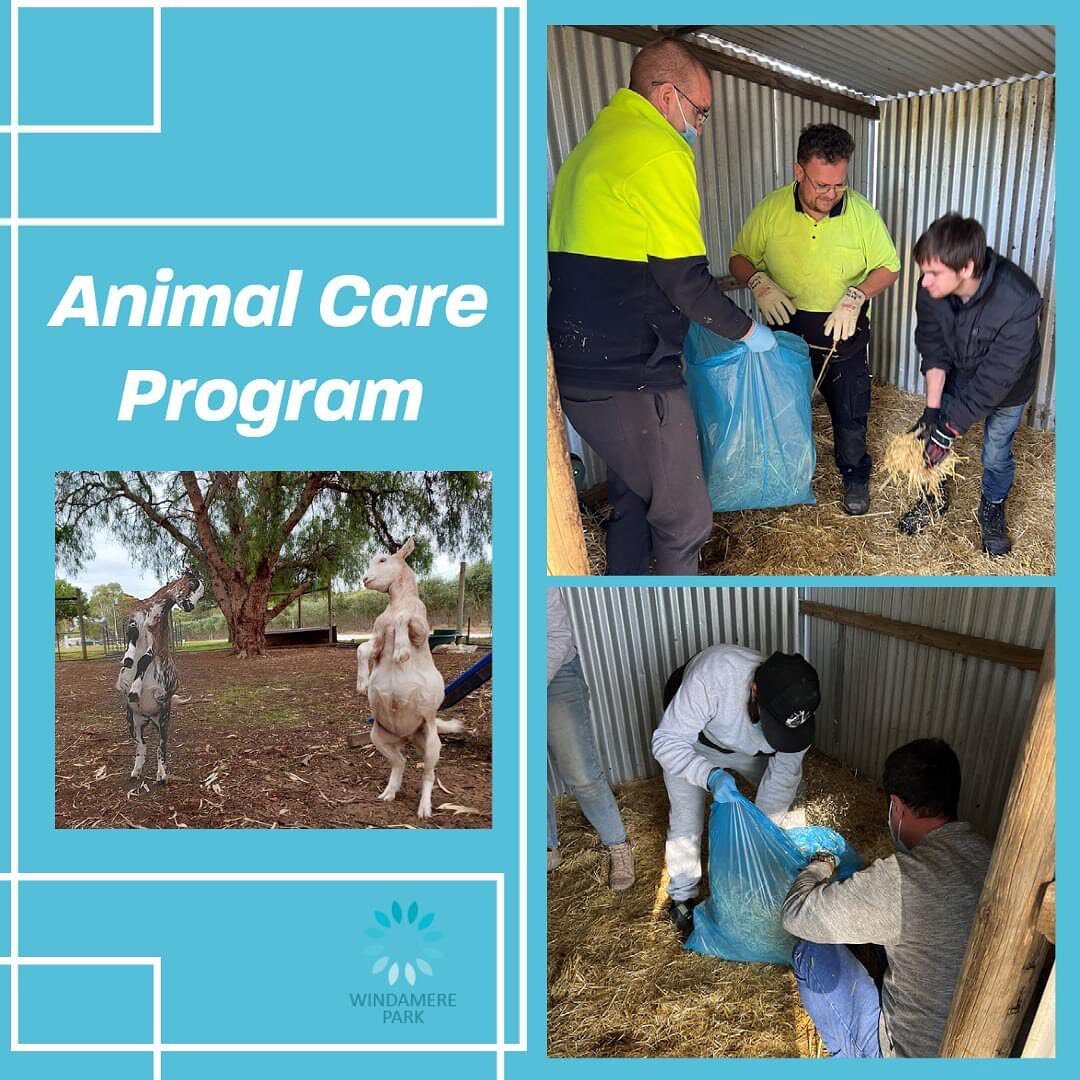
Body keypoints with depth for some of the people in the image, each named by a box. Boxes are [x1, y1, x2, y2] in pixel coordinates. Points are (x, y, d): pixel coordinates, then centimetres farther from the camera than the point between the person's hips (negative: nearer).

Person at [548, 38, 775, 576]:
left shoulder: (592, 147, 17)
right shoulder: (659, 154, -13)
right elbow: (686, 280, -15)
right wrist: (747, 330, 0)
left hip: (581, 367, 10)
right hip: (631, 379, -10)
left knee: (632, 496, 23)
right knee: (684, 518, 3)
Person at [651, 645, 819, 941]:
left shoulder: (794, 706, -32)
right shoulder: (712, 677, -47)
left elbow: (782, 775, -21)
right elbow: (666, 742, -39)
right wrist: (711, 776, -53)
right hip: (689, 743, -4)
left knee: (787, 791, 3)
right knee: (687, 821, -8)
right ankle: (682, 898, 17)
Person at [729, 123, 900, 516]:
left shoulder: (862, 212, -13)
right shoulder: (770, 210, -13)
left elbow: (889, 268, -5)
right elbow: (739, 258, -2)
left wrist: (856, 296, -24)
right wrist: (759, 282, -23)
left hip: (845, 332, 0)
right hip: (787, 328, 1)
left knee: (849, 411, 12)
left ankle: (854, 476, 34)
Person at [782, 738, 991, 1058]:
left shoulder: (900, 881, -31)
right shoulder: (990, 855, -11)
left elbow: (795, 915, -18)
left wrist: (820, 867, 2)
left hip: (907, 1054, -6)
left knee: (813, 953, 4)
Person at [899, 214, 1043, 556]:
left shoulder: (1018, 301, -41)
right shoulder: (933, 287, -29)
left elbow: (996, 377, -34)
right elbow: (933, 349, -15)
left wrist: (950, 429, -31)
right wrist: (932, 408, -20)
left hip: (1005, 385, -3)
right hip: (958, 374, 4)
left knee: (996, 454, 11)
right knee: (932, 434, 14)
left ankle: (992, 508, 40)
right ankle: (936, 496, 42)